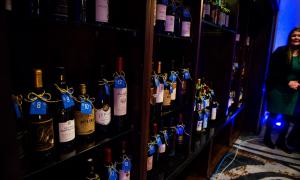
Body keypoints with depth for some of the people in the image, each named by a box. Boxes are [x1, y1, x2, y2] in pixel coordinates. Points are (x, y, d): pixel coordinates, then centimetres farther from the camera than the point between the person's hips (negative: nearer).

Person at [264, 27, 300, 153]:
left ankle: (281, 141, 25)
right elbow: (273, 70, -10)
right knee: (273, 114, 6)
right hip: (277, 88, -4)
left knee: (288, 117, 8)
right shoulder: (281, 51, -5)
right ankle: (267, 138, 23)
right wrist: (288, 82, -17)